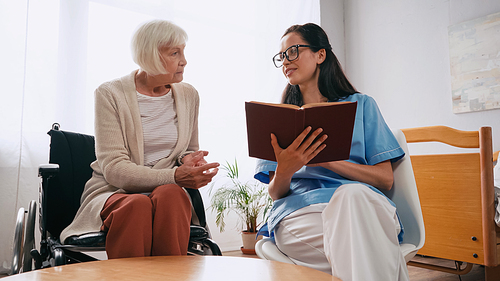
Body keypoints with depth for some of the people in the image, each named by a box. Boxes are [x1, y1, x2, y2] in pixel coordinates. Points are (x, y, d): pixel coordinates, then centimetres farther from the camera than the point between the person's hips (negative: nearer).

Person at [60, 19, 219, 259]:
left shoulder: (188, 95, 9)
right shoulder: (110, 94, -5)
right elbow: (113, 169, -14)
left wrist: (187, 159, -6)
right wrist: (175, 176, -25)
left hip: (168, 193, 3)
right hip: (112, 193, -2)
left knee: (170, 194, -33)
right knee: (137, 205, -36)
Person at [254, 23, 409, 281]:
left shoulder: (361, 105, 15)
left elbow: (385, 179, 5)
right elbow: (275, 193, 11)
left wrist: (328, 159, -10)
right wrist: (284, 172, -14)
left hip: (361, 203, 2)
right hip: (300, 209, -1)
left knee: (351, 194, -36)